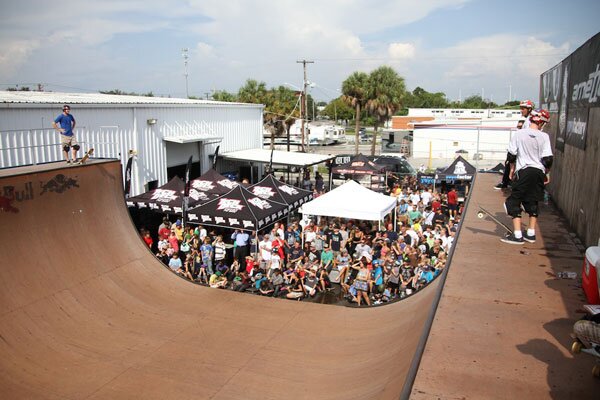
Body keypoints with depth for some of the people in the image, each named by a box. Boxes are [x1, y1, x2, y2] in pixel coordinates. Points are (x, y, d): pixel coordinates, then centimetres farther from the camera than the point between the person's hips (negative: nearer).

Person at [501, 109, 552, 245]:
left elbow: (511, 154, -1)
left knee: (515, 202, 2)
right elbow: (548, 159, -4)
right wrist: (547, 173, 12)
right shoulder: (544, 136, -3)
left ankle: (517, 235, -4)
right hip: (539, 172, 3)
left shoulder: (519, 134, -5)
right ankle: (531, 234, 23)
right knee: (532, 202, 16)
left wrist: (512, 169, 14)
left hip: (523, 172, -3)